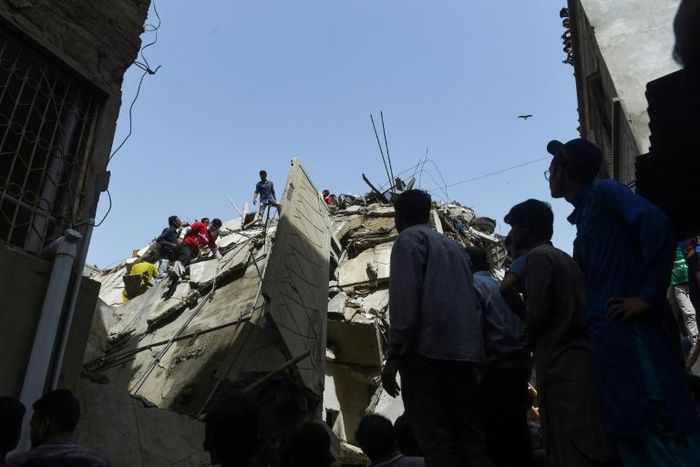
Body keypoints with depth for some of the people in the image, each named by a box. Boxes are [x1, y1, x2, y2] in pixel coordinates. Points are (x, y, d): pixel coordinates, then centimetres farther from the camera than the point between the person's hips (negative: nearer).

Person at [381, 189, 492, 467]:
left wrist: (393, 355, -12)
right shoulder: (455, 247, 27)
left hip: (427, 351, -7)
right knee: (471, 437, 7)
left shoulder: (409, 238, 5)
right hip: (464, 352, 7)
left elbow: (404, 298, -9)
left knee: (435, 440, -7)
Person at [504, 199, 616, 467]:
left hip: (560, 362, -9)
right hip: (579, 355, 9)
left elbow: (538, 310, -15)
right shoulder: (564, 257, 20)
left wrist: (531, 342, 4)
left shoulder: (537, 256, -6)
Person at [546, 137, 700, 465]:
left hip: (631, 330, -9)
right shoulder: (584, 214, 22)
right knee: (632, 436, 10)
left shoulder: (604, 192, -3)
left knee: (661, 431, -8)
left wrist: (648, 295, -20)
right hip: (609, 336, 9)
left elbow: (656, 223, -20)